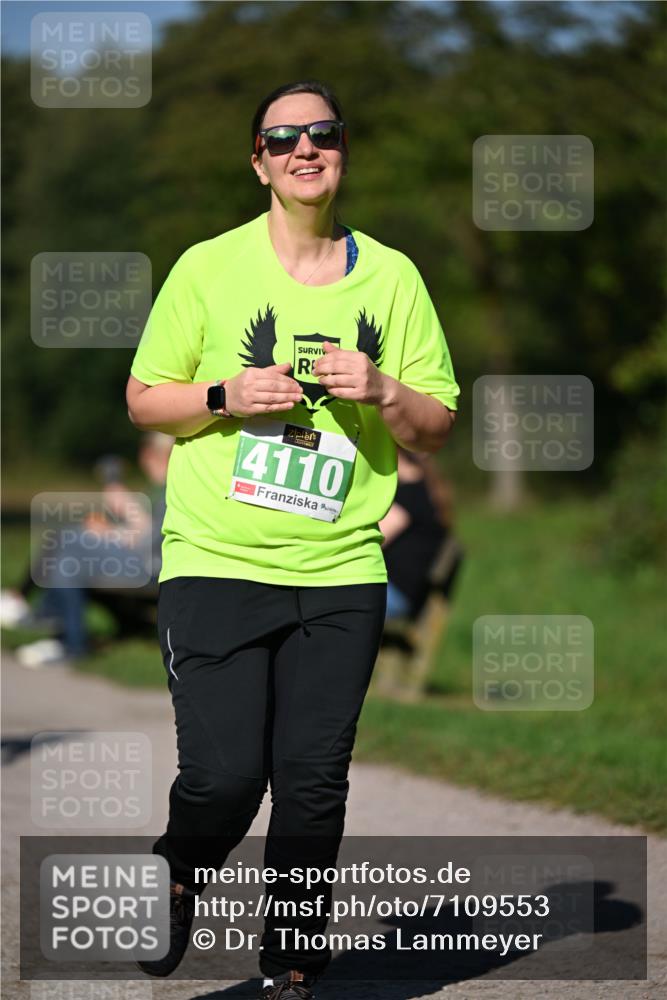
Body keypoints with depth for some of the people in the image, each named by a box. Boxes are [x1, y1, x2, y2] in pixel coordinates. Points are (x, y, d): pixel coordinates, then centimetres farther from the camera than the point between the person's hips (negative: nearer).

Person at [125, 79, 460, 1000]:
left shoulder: (392, 278, 9)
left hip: (341, 573, 2)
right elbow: (143, 399, 8)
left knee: (314, 782, 0)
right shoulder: (209, 268, 3)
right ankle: (177, 879, 21)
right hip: (216, 561, -2)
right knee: (225, 774, -12)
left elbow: (437, 430, 11)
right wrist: (228, 396, -10)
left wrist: (381, 392, -9)